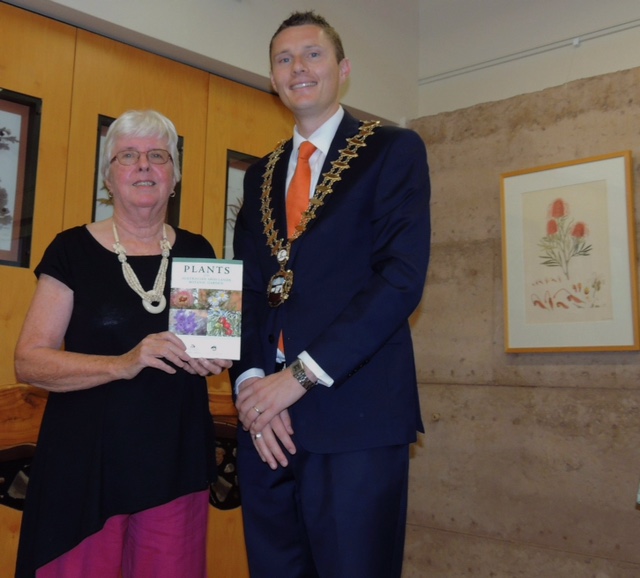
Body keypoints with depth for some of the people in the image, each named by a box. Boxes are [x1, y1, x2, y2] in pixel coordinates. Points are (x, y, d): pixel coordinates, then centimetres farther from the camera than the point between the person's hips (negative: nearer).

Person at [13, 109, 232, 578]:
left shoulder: (197, 252, 7)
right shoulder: (74, 250, -2)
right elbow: (29, 362, -7)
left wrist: (213, 358, -4)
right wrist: (122, 364, -21)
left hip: (177, 462, 3)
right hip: (86, 463, -2)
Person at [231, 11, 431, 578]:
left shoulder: (394, 150, 1)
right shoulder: (262, 173, 18)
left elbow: (403, 277, -11)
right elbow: (248, 287, 12)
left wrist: (301, 375, -15)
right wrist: (250, 379, -6)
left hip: (354, 417, -5)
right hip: (265, 422, 5)